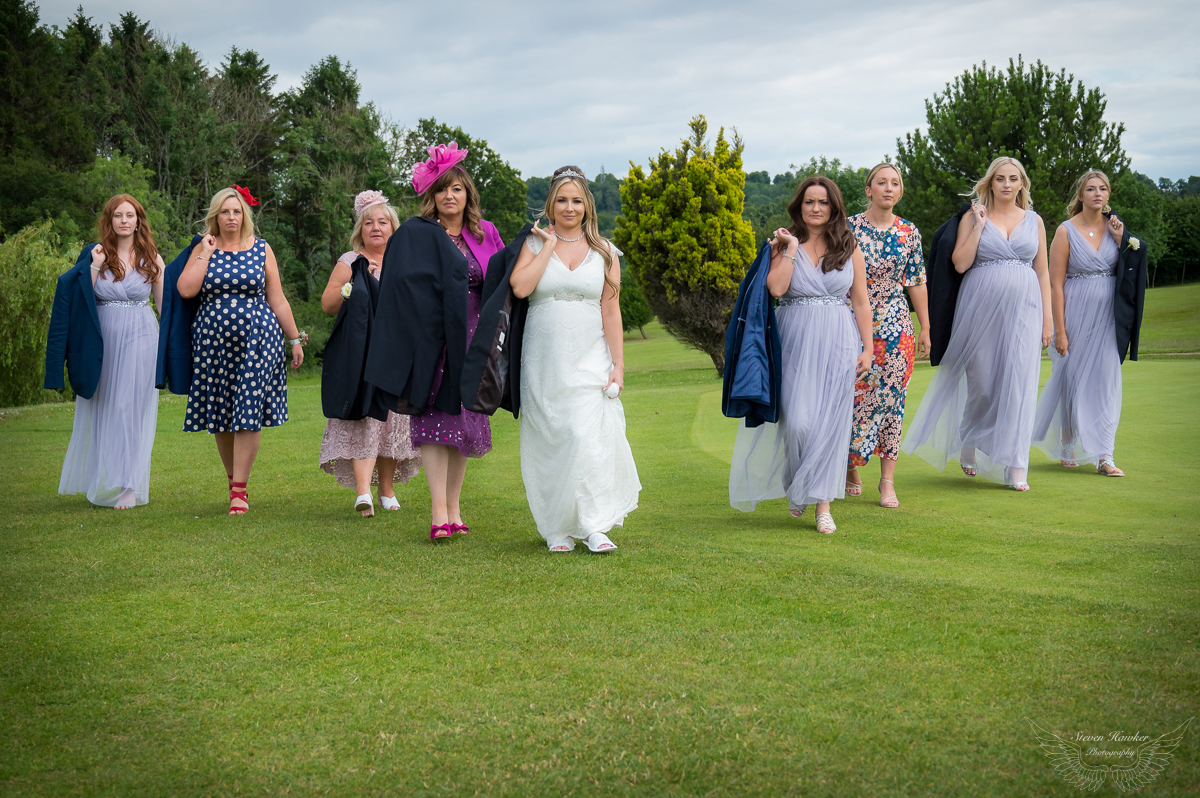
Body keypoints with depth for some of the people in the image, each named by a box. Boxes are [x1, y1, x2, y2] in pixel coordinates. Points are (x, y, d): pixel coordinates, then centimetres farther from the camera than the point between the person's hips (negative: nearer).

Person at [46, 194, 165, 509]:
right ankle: (100, 480, 19)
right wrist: (94, 267, -10)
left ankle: (127, 486, 1)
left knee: (131, 409, -3)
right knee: (102, 410, 7)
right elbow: (82, 300, 1)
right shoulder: (95, 254, 5)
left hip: (140, 341, -1)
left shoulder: (151, 258, 4)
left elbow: (164, 303, 8)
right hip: (103, 339, 2)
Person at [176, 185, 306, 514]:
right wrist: (207, 252, -5)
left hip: (257, 339, -1)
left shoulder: (261, 249, 7)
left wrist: (295, 339, 8)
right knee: (220, 415, 5)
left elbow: (277, 300, 9)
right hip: (213, 341, 2)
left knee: (248, 412, -8)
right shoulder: (202, 249, 8)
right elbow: (186, 290, -8)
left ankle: (240, 490, -4)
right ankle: (233, 479, 23)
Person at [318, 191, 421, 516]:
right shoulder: (350, 261, 7)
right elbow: (327, 304, 0)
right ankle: (363, 492, -25)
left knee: (392, 419, 4)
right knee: (363, 416, -15)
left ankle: (387, 490, 15)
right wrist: (356, 279, -10)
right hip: (359, 352, -3)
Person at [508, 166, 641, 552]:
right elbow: (519, 287, -13)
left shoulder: (604, 252, 8)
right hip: (543, 358, 1)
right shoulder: (535, 243, 6)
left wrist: (618, 364, -2)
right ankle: (558, 528, 12)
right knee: (548, 440, 2)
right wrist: (549, 246, -7)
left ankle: (594, 524, -6)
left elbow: (611, 311, 4)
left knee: (588, 436, -13)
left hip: (589, 358, 0)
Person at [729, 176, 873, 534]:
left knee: (830, 422, -1)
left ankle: (823, 504, 5)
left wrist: (867, 348, 4)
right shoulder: (785, 244, 5)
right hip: (796, 342, -1)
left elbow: (861, 302, 9)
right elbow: (776, 288, -11)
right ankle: (798, 489, 17)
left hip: (838, 343, 1)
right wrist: (790, 248, -9)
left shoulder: (850, 249, 8)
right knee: (797, 420, -10)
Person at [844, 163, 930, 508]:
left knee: (892, 399, 0)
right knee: (855, 396, -3)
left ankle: (888, 480, 4)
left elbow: (917, 282, 11)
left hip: (895, 325, 2)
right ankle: (850, 466, 20)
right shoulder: (849, 227, -1)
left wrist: (925, 328, 11)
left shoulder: (909, 232, 7)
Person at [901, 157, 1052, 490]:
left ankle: (1016, 466, -6)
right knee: (981, 381, 4)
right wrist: (979, 225, -7)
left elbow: (1043, 272, 12)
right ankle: (969, 445, 31)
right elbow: (960, 263, -6)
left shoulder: (1034, 221, 12)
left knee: (1019, 381, -7)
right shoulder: (973, 218, 5)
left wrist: (1047, 317, 6)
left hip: (1023, 310, 1)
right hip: (981, 308, -1)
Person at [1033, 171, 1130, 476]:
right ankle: (1066, 447, 24)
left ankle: (1104, 456, -2)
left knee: (1106, 381, -2)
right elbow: (1056, 283, -8)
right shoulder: (1066, 231, -6)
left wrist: (1120, 240, -6)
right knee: (1072, 379, 5)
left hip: (1107, 314, 3)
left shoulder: (1114, 225, 6)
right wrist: (1060, 330, -11)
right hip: (1076, 313, -3)